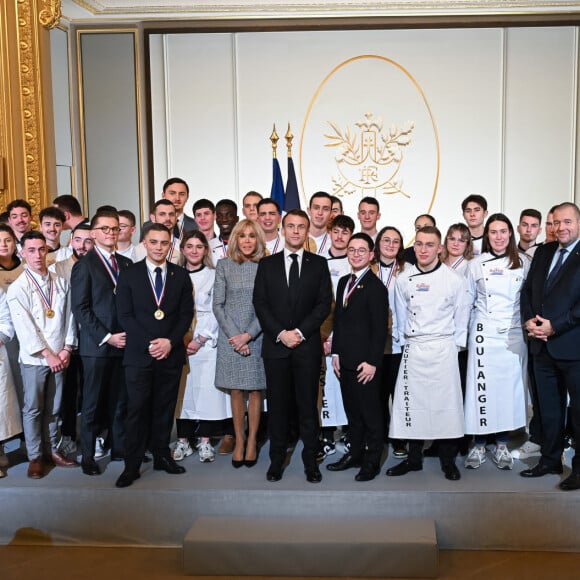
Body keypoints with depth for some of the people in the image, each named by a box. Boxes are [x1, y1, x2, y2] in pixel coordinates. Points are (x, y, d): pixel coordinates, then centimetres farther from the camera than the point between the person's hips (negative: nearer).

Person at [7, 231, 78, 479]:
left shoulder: (60, 283, 6)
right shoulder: (17, 288, -6)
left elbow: (69, 317, 6)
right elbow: (25, 328, -11)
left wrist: (67, 349, -4)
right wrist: (48, 355, -13)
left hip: (59, 357, 3)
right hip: (34, 358, -3)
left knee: (53, 408, 12)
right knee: (33, 408, 5)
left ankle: (52, 449, 24)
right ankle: (35, 456, 15)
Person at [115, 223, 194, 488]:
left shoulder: (181, 276, 8)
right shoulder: (129, 275, 3)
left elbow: (186, 314, 5)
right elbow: (125, 315, -2)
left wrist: (170, 341, -9)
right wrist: (148, 344, -12)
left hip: (171, 354, 2)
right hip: (138, 354, -2)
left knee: (165, 409, 9)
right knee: (137, 410, -2)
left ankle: (162, 456, 21)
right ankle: (132, 465, 5)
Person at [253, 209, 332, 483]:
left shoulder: (319, 264, 7)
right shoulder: (267, 264, 9)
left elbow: (324, 303, 0)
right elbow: (260, 303, 2)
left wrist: (300, 332, -11)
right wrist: (281, 333, -10)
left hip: (307, 345, -1)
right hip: (275, 345, 1)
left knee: (308, 403, 3)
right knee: (277, 404, 6)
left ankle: (310, 459, 13)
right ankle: (277, 458, 16)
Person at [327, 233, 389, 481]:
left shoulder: (376, 288, -11)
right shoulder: (344, 282, 13)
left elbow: (380, 329, -14)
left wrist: (372, 362, -16)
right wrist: (336, 352, 11)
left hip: (365, 363, -7)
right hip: (345, 360, 7)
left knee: (371, 412, 4)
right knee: (352, 411, 16)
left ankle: (372, 461, 16)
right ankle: (355, 453, 28)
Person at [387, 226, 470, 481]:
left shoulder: (455, 280, -2)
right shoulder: (403, 280, 5)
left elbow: (461, 319, 4)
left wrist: (453, 345, 2)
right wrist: (405, 342, 7)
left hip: (443, 349, -2)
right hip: (412, 350, 3)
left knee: (446, 402, 0)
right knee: (411, 402, 4)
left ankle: (448, 460, 15)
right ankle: (414, 458, 19)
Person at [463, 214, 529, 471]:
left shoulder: (523, 262, 4)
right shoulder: (476, 264, 4)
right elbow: (468, 301, 10)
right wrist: (468, 330, 6)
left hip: (514, 335, 1)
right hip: (484, 334, 0)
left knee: (509, 388, 3)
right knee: (482, 388, -1)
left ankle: (502, 445, 16)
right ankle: (479, 445, 10)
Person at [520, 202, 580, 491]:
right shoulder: (543, 252, 12)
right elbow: (527, 289, 13)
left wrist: (555, 326, -17)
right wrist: (528, 320, -2)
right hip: (543, 346, 6)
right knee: (549, 407, 15)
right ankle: (550, 460, 27)